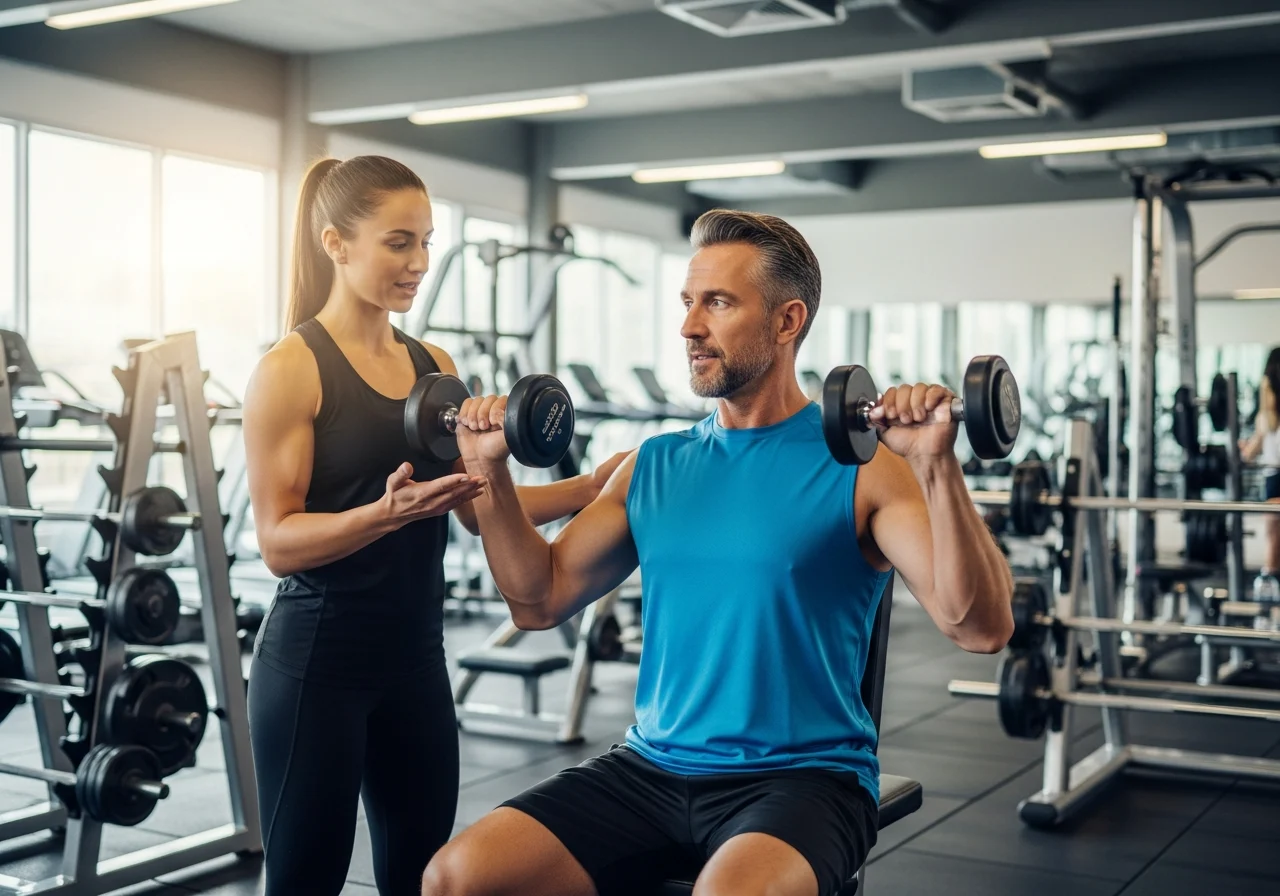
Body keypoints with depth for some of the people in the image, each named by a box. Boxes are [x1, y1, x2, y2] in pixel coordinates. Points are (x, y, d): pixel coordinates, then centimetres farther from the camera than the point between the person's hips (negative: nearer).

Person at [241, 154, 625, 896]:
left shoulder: (434, 366, 10)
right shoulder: (291, 369, -10)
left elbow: (477, 506, 9)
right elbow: (279, 541, -14)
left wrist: (590, 488, -1)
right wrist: (387, 511, -30)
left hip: (415, 658, 7)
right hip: (316, 661, -6)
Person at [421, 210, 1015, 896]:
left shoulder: (859, 466, -6)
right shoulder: (654, 466, 10)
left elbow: (980, 628, -16)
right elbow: (540, 600, 13)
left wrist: (937, 465, -29)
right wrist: (489, 469, 3)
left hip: (800, 778, -5)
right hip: (652, 766, 5)